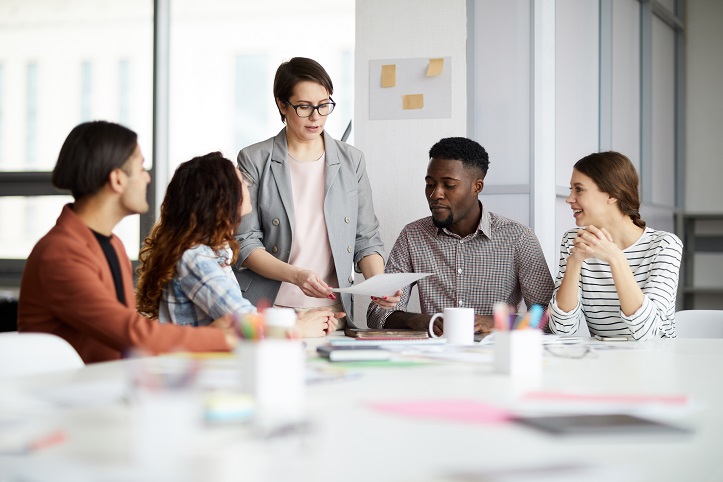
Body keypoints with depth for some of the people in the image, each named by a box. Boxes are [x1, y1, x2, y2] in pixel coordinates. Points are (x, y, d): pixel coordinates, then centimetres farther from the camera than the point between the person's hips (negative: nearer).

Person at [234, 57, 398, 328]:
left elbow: (366, 239, 14)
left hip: (334, 313, 2)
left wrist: (378, 282, -6)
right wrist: (295, 275, -17)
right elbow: (245, 244, -1)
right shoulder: (254, 161, 3)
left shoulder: (351, 161, 12)